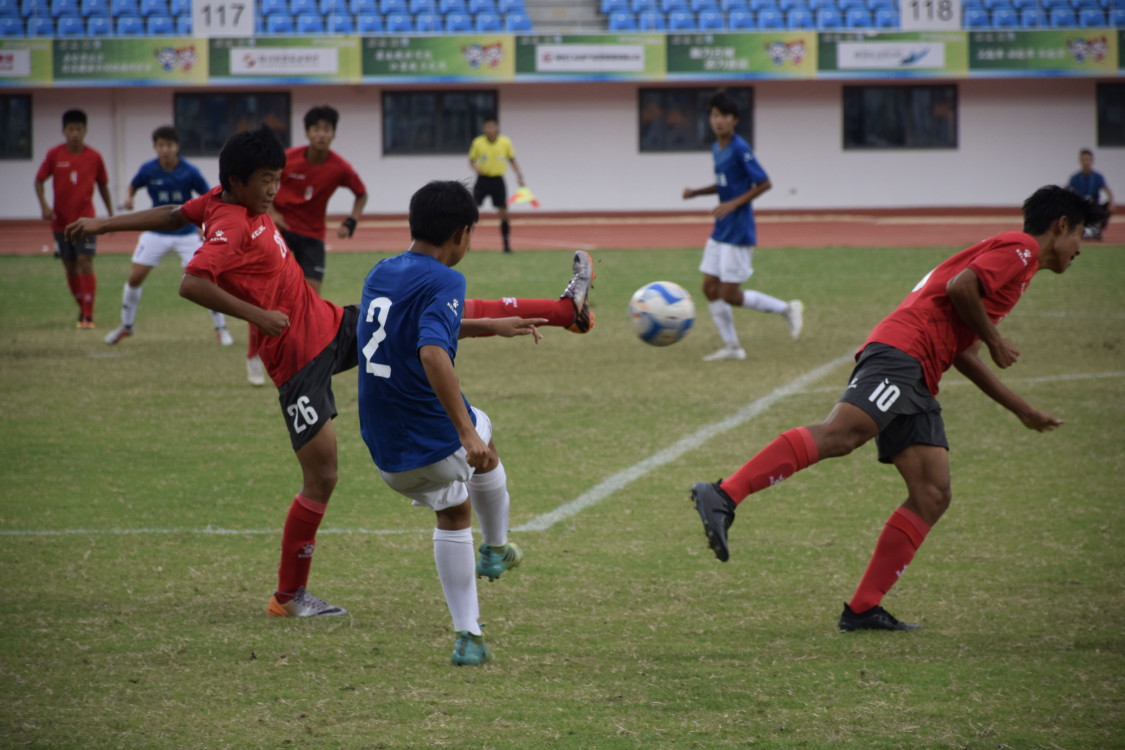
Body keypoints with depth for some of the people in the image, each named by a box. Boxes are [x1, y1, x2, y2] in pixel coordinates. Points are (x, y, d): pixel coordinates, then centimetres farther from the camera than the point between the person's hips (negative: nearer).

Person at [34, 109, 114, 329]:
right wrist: (44, 206, -16)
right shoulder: (54, 155, -4)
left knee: (85, 263, -13)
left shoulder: (94, 157, -4)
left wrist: (110, 214, 9)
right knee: (70, 267, 8)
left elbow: (103, 186, 8)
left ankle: (89, 315, -10)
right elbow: (39, 181, 0)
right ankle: (82, 310, 26)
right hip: (61, 220, 2)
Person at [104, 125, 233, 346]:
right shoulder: (148, 169, -9)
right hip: (156, 234, 2)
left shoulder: (189, 171, -15)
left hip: (186, 233, -2)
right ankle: (126, 326, 19)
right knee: (135, 277, -2)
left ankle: (221, 329, 4)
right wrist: (128, 198, -12)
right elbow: (133, 185, 9)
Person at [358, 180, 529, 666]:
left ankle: (468, 636, 23)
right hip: (436, 438, -6)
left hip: (384, 451, 6)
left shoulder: (379, 275, 8)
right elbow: (432, 352, -34)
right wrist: (466, 432, -36)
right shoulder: (443, 282, -17)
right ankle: (496, 550, 49)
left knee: (453, 517, 28)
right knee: (481, 443, 32)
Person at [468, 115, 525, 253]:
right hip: (483, 179, -1)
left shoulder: (506, 142, -4)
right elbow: (472, 160, 4)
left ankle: (507, 244, 9)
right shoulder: (478, 142, -6)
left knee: (503, 212, -1)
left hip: (497, 180, 1)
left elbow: (512, 160, 9)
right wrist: (475, 168, -17)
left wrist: (519, 174, -2)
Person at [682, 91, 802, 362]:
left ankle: (787, 309, 10)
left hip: (738, 233, -9)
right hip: (721, 231, 9)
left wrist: (734, 203, -21)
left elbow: (764, 183, -16)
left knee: (729, 295, -7)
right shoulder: (716, 148, 9)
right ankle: (731, 347, 14)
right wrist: (696, 192, 9)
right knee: (710, 288, 6)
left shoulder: (740, 149, -17)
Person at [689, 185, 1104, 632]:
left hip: (915, 379, 10)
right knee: (838, 435, -29)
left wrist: (1023, 411, 39)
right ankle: (724, 497, -40)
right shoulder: (1021, 248, 3)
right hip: (903, 350, -10)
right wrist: (995, 341, -1)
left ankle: (863, 610, -5)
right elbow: (961, 287, -15)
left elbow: (962, 354, 35)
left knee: (932, 496, 0)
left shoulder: (1014, 258, 33)